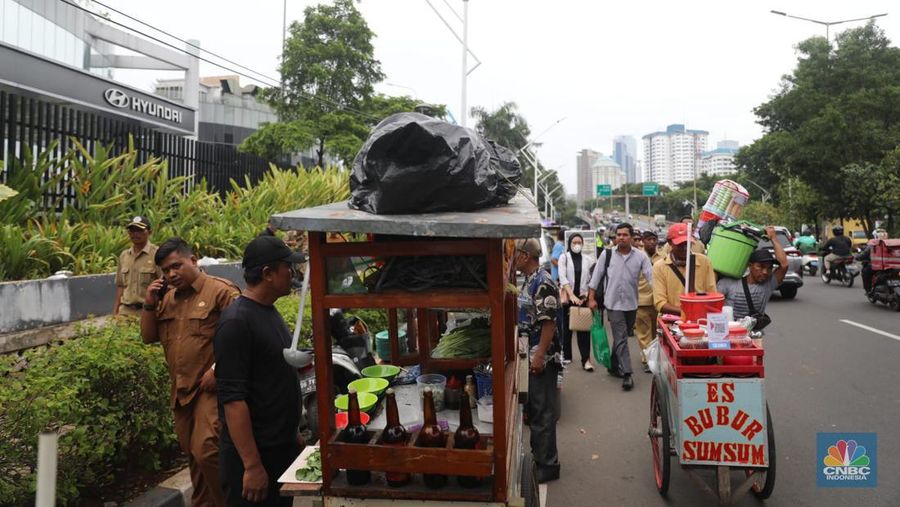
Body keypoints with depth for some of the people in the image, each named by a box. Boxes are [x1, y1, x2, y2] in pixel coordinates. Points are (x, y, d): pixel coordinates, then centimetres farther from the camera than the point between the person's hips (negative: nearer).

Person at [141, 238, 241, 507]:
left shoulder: (221, 291, -10)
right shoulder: (167, 298, 14)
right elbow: (149, 336, 15)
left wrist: (218, 369, -19)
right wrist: (150, 304, 1)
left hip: (211, 388, -7)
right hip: (181, 390, 7)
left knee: (206, 451, -14)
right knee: (193, 455, 17)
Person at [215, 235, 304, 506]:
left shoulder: (270, 311, 8)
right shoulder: (236, 322, -19)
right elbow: (232, 399, -22)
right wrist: (252, 466, -23)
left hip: (283, 448, 8)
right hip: (252, 454, -8)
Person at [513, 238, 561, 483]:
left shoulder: (544, 283, -18)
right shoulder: (529, 281, 12)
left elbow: (549, 323, -22)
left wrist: (540, 356, -23)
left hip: (541, 358, -10)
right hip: (529, 355, 10)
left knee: (543, 411, 0)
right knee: (533, 408, 18)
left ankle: (548, 465, 10)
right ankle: (538, 456, 30)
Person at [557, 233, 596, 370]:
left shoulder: (588, 258, 4)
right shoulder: (564, 257, 0)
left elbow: (593, 278, 3)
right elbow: (563, 278, -9)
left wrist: (588, 294, -8)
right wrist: (572, 295, -18)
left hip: (583, 297, 0)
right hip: (567, 297, 0)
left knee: (584, 328, -5)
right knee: (567, 327, 10)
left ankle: (586, 359, -7)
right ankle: (566, 355, 23)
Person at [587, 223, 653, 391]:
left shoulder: (640, 256, -1)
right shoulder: (607, 254, -2)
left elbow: (651, 276, -6)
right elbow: (596, 276, 2)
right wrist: (591, 298, 0)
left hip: (631, 303, 2)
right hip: (613, 303, -2)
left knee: (621, 337, 16)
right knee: (621, 339, -7)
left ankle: (614, 366, 33)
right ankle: (627, 374, -8)